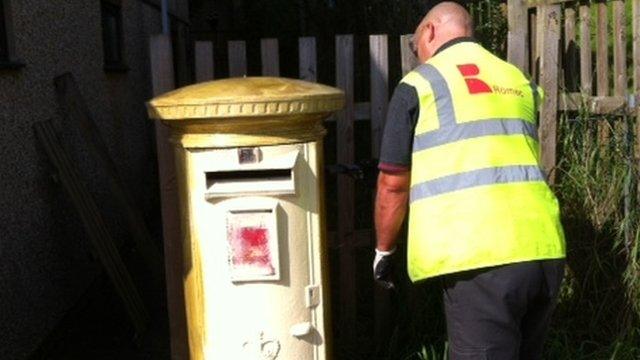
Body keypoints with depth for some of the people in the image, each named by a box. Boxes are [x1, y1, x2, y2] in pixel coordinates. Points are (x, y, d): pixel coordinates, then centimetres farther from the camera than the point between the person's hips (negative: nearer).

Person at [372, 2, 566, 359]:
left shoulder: (420, 85, 2)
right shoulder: (521, 82, 19)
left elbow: (393, 183, 1)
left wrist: (384, 250, 15)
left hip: (482, 258, -6)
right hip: (544, 249, 6)